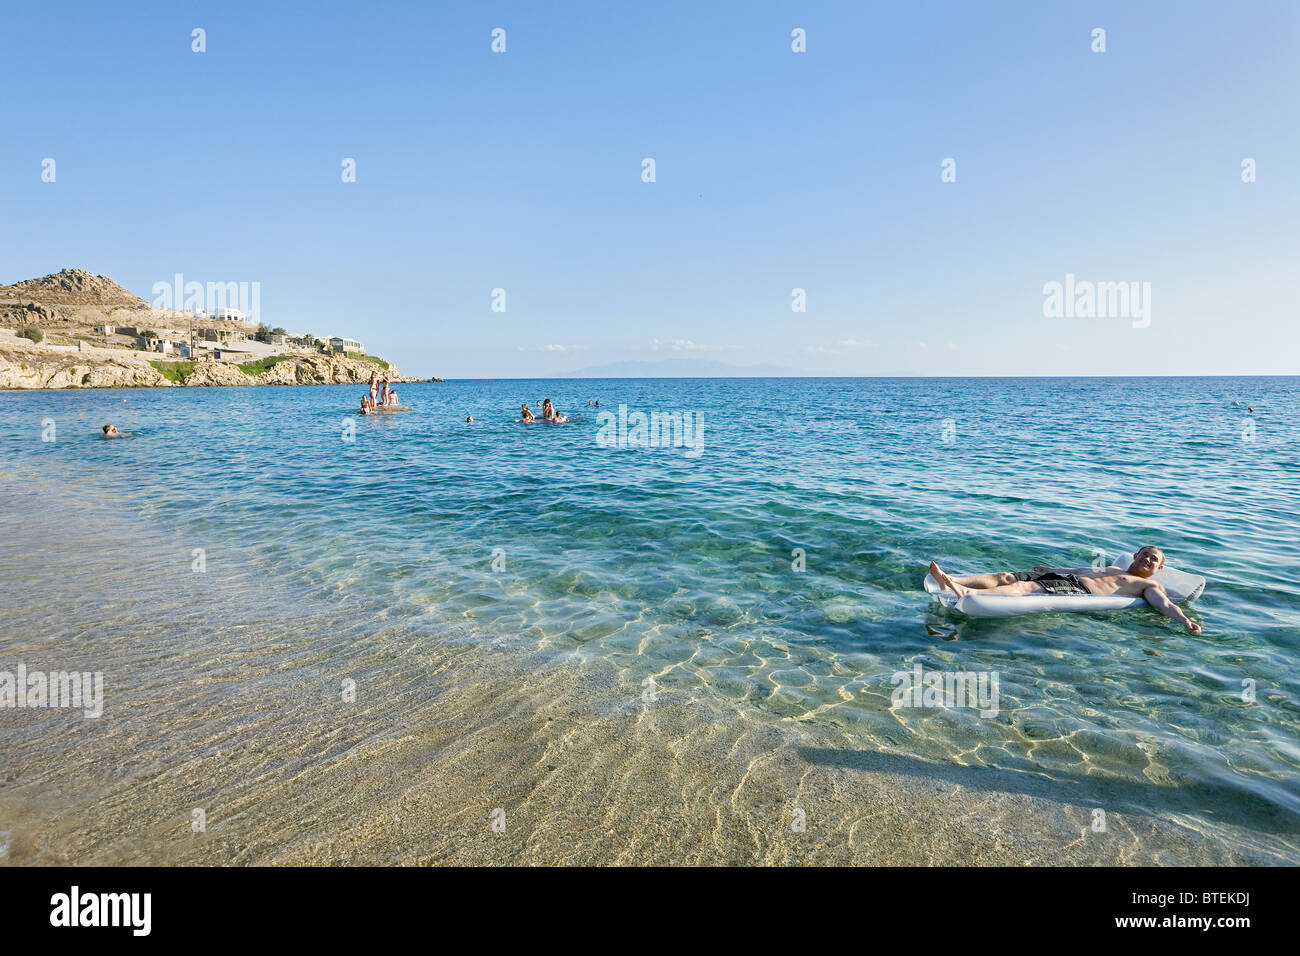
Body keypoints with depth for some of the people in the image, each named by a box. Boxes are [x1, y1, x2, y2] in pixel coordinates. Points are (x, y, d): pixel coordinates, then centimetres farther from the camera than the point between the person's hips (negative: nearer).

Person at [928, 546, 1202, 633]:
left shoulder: (1149, 586, 18)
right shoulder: (1111, 570, 39)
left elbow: (1164, 604, -1)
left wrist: (1185, 620, -21)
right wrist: (1048, 567, 53)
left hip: (1078, 591, -7)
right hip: (1063, 576, 7)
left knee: (1024, 588, -32)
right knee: (1005, 576, -15)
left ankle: (969, 593, -55)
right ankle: (952, 581, -32)